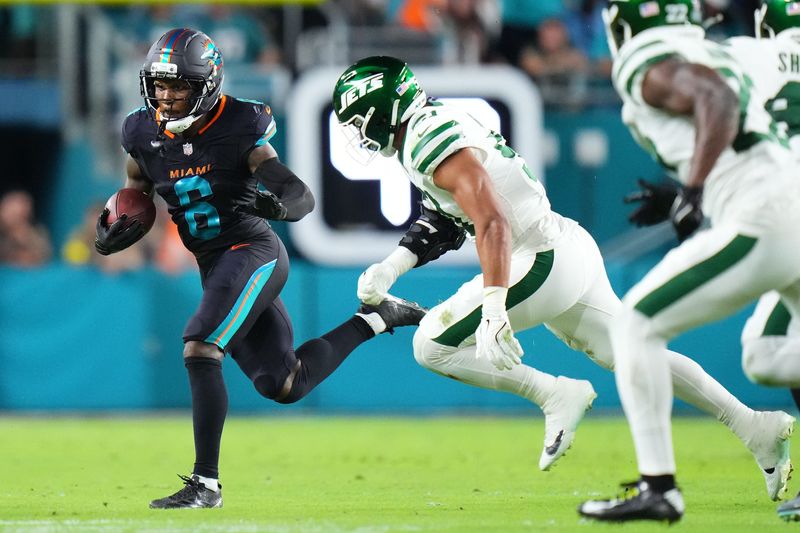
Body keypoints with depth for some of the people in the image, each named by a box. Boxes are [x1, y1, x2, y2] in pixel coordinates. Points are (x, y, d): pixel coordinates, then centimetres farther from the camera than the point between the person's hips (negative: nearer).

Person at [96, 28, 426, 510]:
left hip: (254, 251, -7)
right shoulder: (146, 136, 2)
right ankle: (374, 319, 33)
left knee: (200, 351, -25)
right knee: (285, 386, 12)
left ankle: (205, 483, -20)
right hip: (213, 267, 7)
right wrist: (113, 231, -5)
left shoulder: (237, 131, -13)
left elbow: (303, 197, -15)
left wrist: (276, 204, -37)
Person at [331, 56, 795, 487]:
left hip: (542, 262, -10)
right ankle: (755, 426, 17)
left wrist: (493, 311, -34)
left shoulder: (435, 144, -18)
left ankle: (556, 394, -5)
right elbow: (440, 223, 21)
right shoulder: (433, 129, 14)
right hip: (567, 251, 10)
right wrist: (390, 268, 9)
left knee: (433, 346, -9)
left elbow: (492, 222, -27)